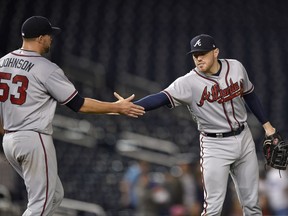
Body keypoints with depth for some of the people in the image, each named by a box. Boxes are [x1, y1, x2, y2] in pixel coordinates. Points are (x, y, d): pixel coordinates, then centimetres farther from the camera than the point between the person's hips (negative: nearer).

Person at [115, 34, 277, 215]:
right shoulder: (189, 83, -17)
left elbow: (250, 95, 12)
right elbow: (161, 98, -31)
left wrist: (266, 124, 13)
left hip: (244, 139, 4)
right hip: (215, 146, -4)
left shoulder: (236, 67, -4)